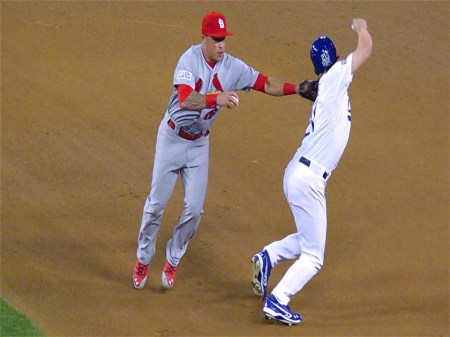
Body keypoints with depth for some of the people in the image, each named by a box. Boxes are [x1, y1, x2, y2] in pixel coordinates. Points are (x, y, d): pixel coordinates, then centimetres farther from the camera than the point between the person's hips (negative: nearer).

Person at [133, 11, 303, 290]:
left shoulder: (232, 67, -10)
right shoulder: (190, 60, -24)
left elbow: (266, 84, -12)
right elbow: (185, 99, -39)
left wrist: (297, 89, -28)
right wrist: (217, 99, -56)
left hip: (199, 143, 4)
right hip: (172, 138, -4)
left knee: (194, 209, 2)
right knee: (157, 202, 5)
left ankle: (173, 260, 23)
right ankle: (143, 259, 24)